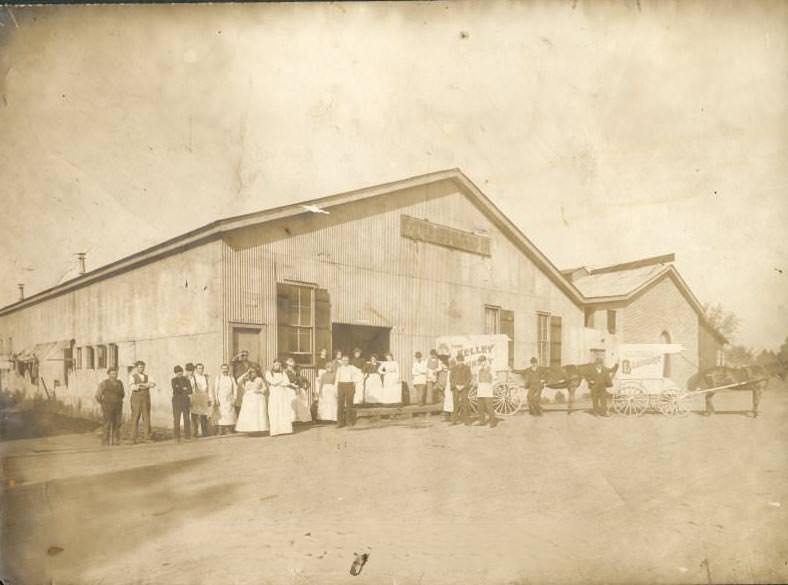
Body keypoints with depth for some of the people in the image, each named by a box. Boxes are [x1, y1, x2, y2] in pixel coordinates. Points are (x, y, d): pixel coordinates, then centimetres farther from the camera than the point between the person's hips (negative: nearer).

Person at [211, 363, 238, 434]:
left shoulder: (232, 378, 10)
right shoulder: (217, 378, 3)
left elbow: (235, 389, 8)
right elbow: (215, 389, -1)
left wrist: (234, 399, -1)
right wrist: (216, 400, -9)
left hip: (229, 401, 2)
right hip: (220, 400, -2)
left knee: (230, 415, -4)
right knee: (221, 415, -7)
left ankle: (229, 432, 1)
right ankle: (221, 432, -1)